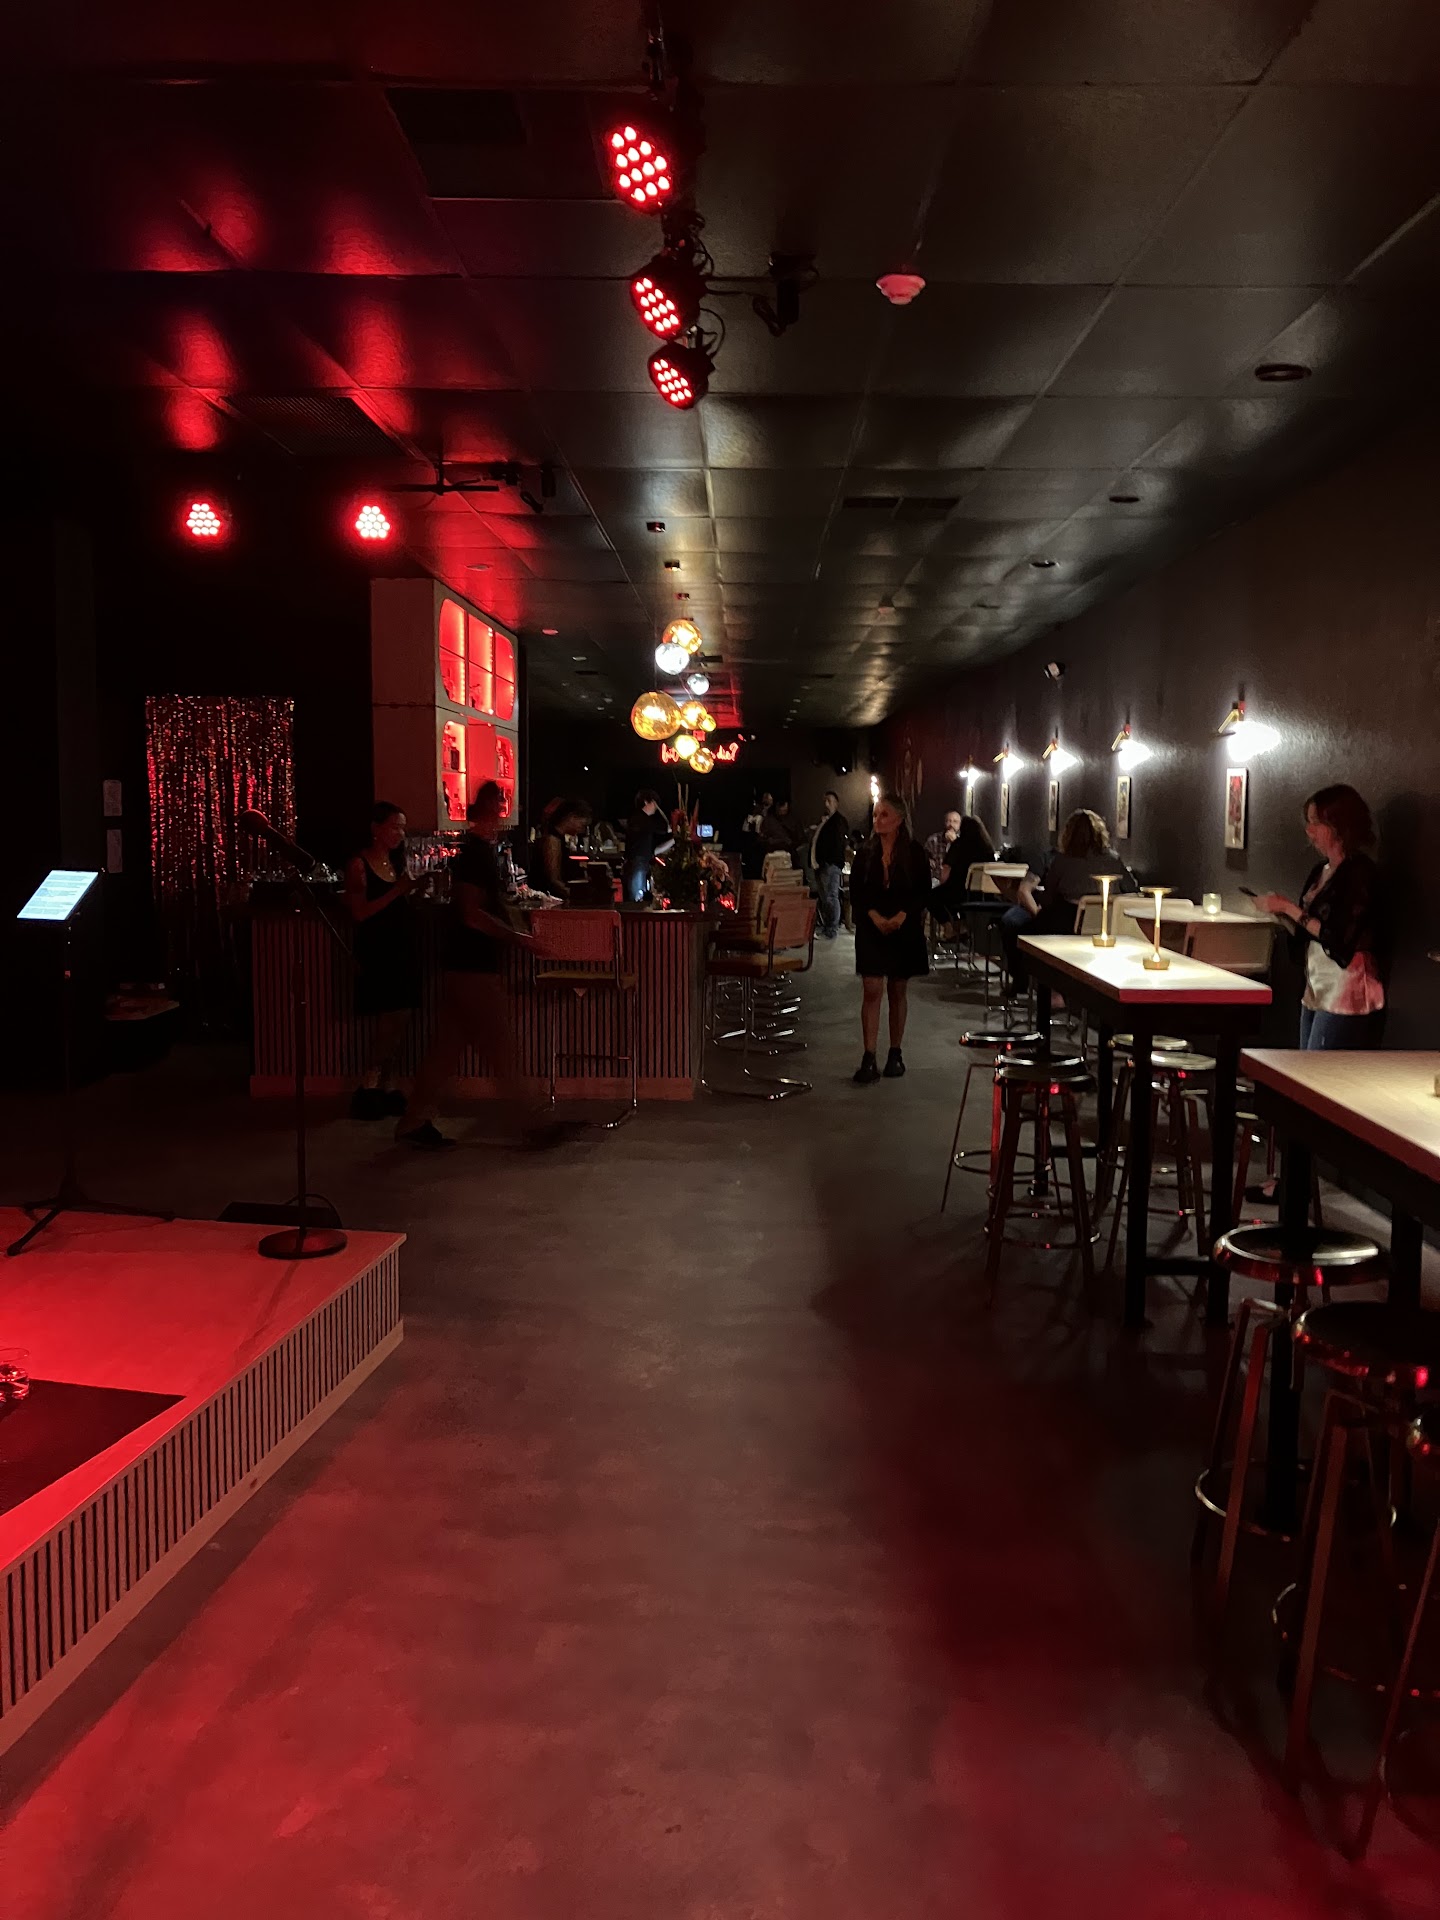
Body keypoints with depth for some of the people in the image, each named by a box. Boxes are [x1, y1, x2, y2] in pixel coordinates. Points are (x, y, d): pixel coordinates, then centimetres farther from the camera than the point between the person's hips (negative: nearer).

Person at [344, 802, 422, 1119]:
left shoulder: (397, 862, 15)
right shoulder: (358, 865, -5)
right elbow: (359, 913, -15)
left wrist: (414, 890, 3)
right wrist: (396, 891, -19)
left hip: (404, 948, 7)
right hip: (376, 951, -7)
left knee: (400, 1020, 4)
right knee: (389, 1020, -10)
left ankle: (387, 1088, 11)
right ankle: (368, 1089, 0)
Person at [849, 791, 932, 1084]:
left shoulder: (914, 853, -1)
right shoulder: (865, 853, 3)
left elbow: (923, 892, -2)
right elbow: (855, 892, 2)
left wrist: (901, 916, -16)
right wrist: (875, 916, -13)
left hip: (905, 928, 0)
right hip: (871, 929, 0)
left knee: (897, 992, 9)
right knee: (872, 991, -8)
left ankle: (895, 1054, 20)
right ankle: (868, 1060, -9)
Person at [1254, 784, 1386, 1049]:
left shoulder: (1359, 872, -10)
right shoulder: (1320, 872, 14)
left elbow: (1338, 939, -18)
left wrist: (1289, 907, -13)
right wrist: (1278, 912, 1)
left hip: (1346, 997, -8)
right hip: (1315, 992, 8)